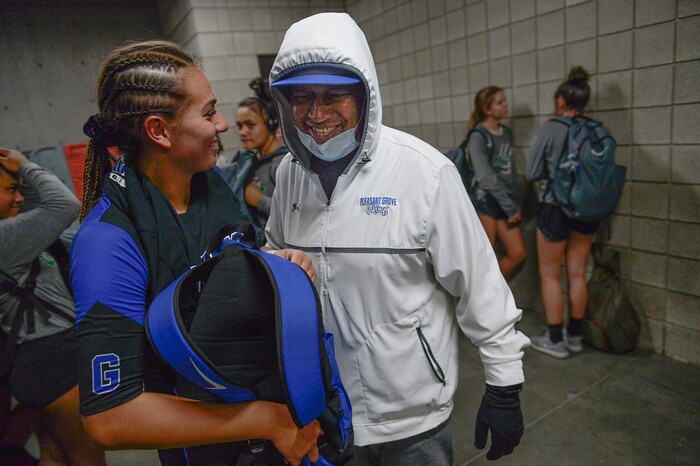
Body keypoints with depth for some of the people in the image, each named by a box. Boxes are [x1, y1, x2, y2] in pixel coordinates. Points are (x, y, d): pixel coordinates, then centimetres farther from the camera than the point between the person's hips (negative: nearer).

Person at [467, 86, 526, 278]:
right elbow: (485, 177, -17)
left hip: (505, 203, 7)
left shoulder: (507, 133, 12)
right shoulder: (478, 136, -11)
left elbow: (511, 170, 14)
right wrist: (511, 207, -15)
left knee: (517, 253, 9)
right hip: (486, 201, -7)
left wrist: (515, 203, 6)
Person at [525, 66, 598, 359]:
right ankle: (575, 336, 28)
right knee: (577, 274, 14)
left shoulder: (549, 129, -13)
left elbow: (532, 173, -8)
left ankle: (555, 340, 16)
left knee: (549, 276, 8)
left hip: (555, 209, -5)